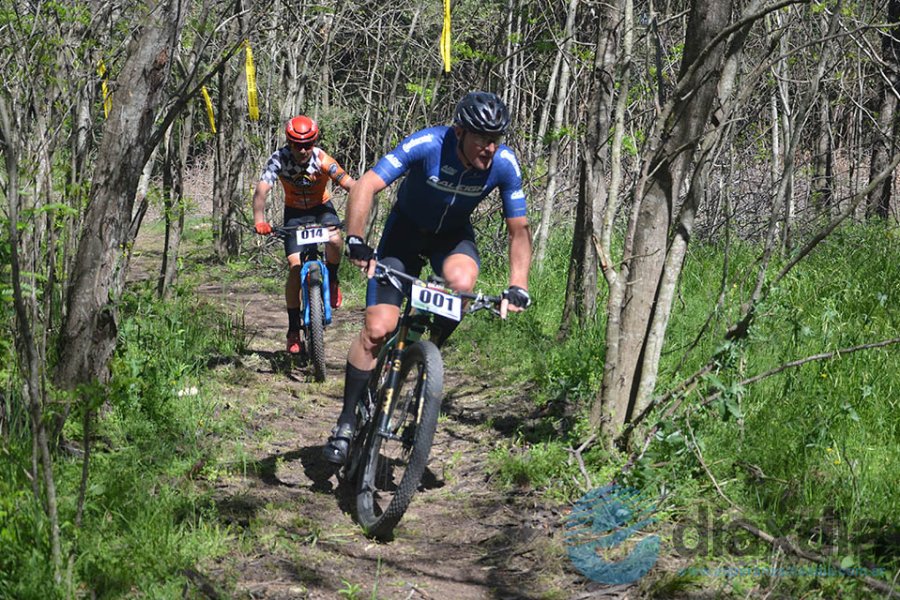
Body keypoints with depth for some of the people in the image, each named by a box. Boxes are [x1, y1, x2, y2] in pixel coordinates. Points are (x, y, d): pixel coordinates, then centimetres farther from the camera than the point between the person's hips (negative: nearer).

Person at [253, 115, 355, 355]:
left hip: (321, 206, 0)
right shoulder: (279, 159, -25)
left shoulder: (322, 160, -27)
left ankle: (332, 280, 1)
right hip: (295, 211, 1)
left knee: (334, 240, -33)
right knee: (296, 267, -12)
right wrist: (259, 221, -48)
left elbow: (350, 185, -33)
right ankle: (293, 331, -2)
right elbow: (261, 191, -33)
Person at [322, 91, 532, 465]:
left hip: (454, 233, 2)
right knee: (378, 328, -13)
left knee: (462, 282, -35)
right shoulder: (427, 145, -31)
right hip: (407, 228, -2)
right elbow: (367, 185, -33)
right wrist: (355, 241, -46)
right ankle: (347, 423, 1)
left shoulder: (504, 163, -22)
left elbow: (518, 230, -12)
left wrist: (517, 286, -24)